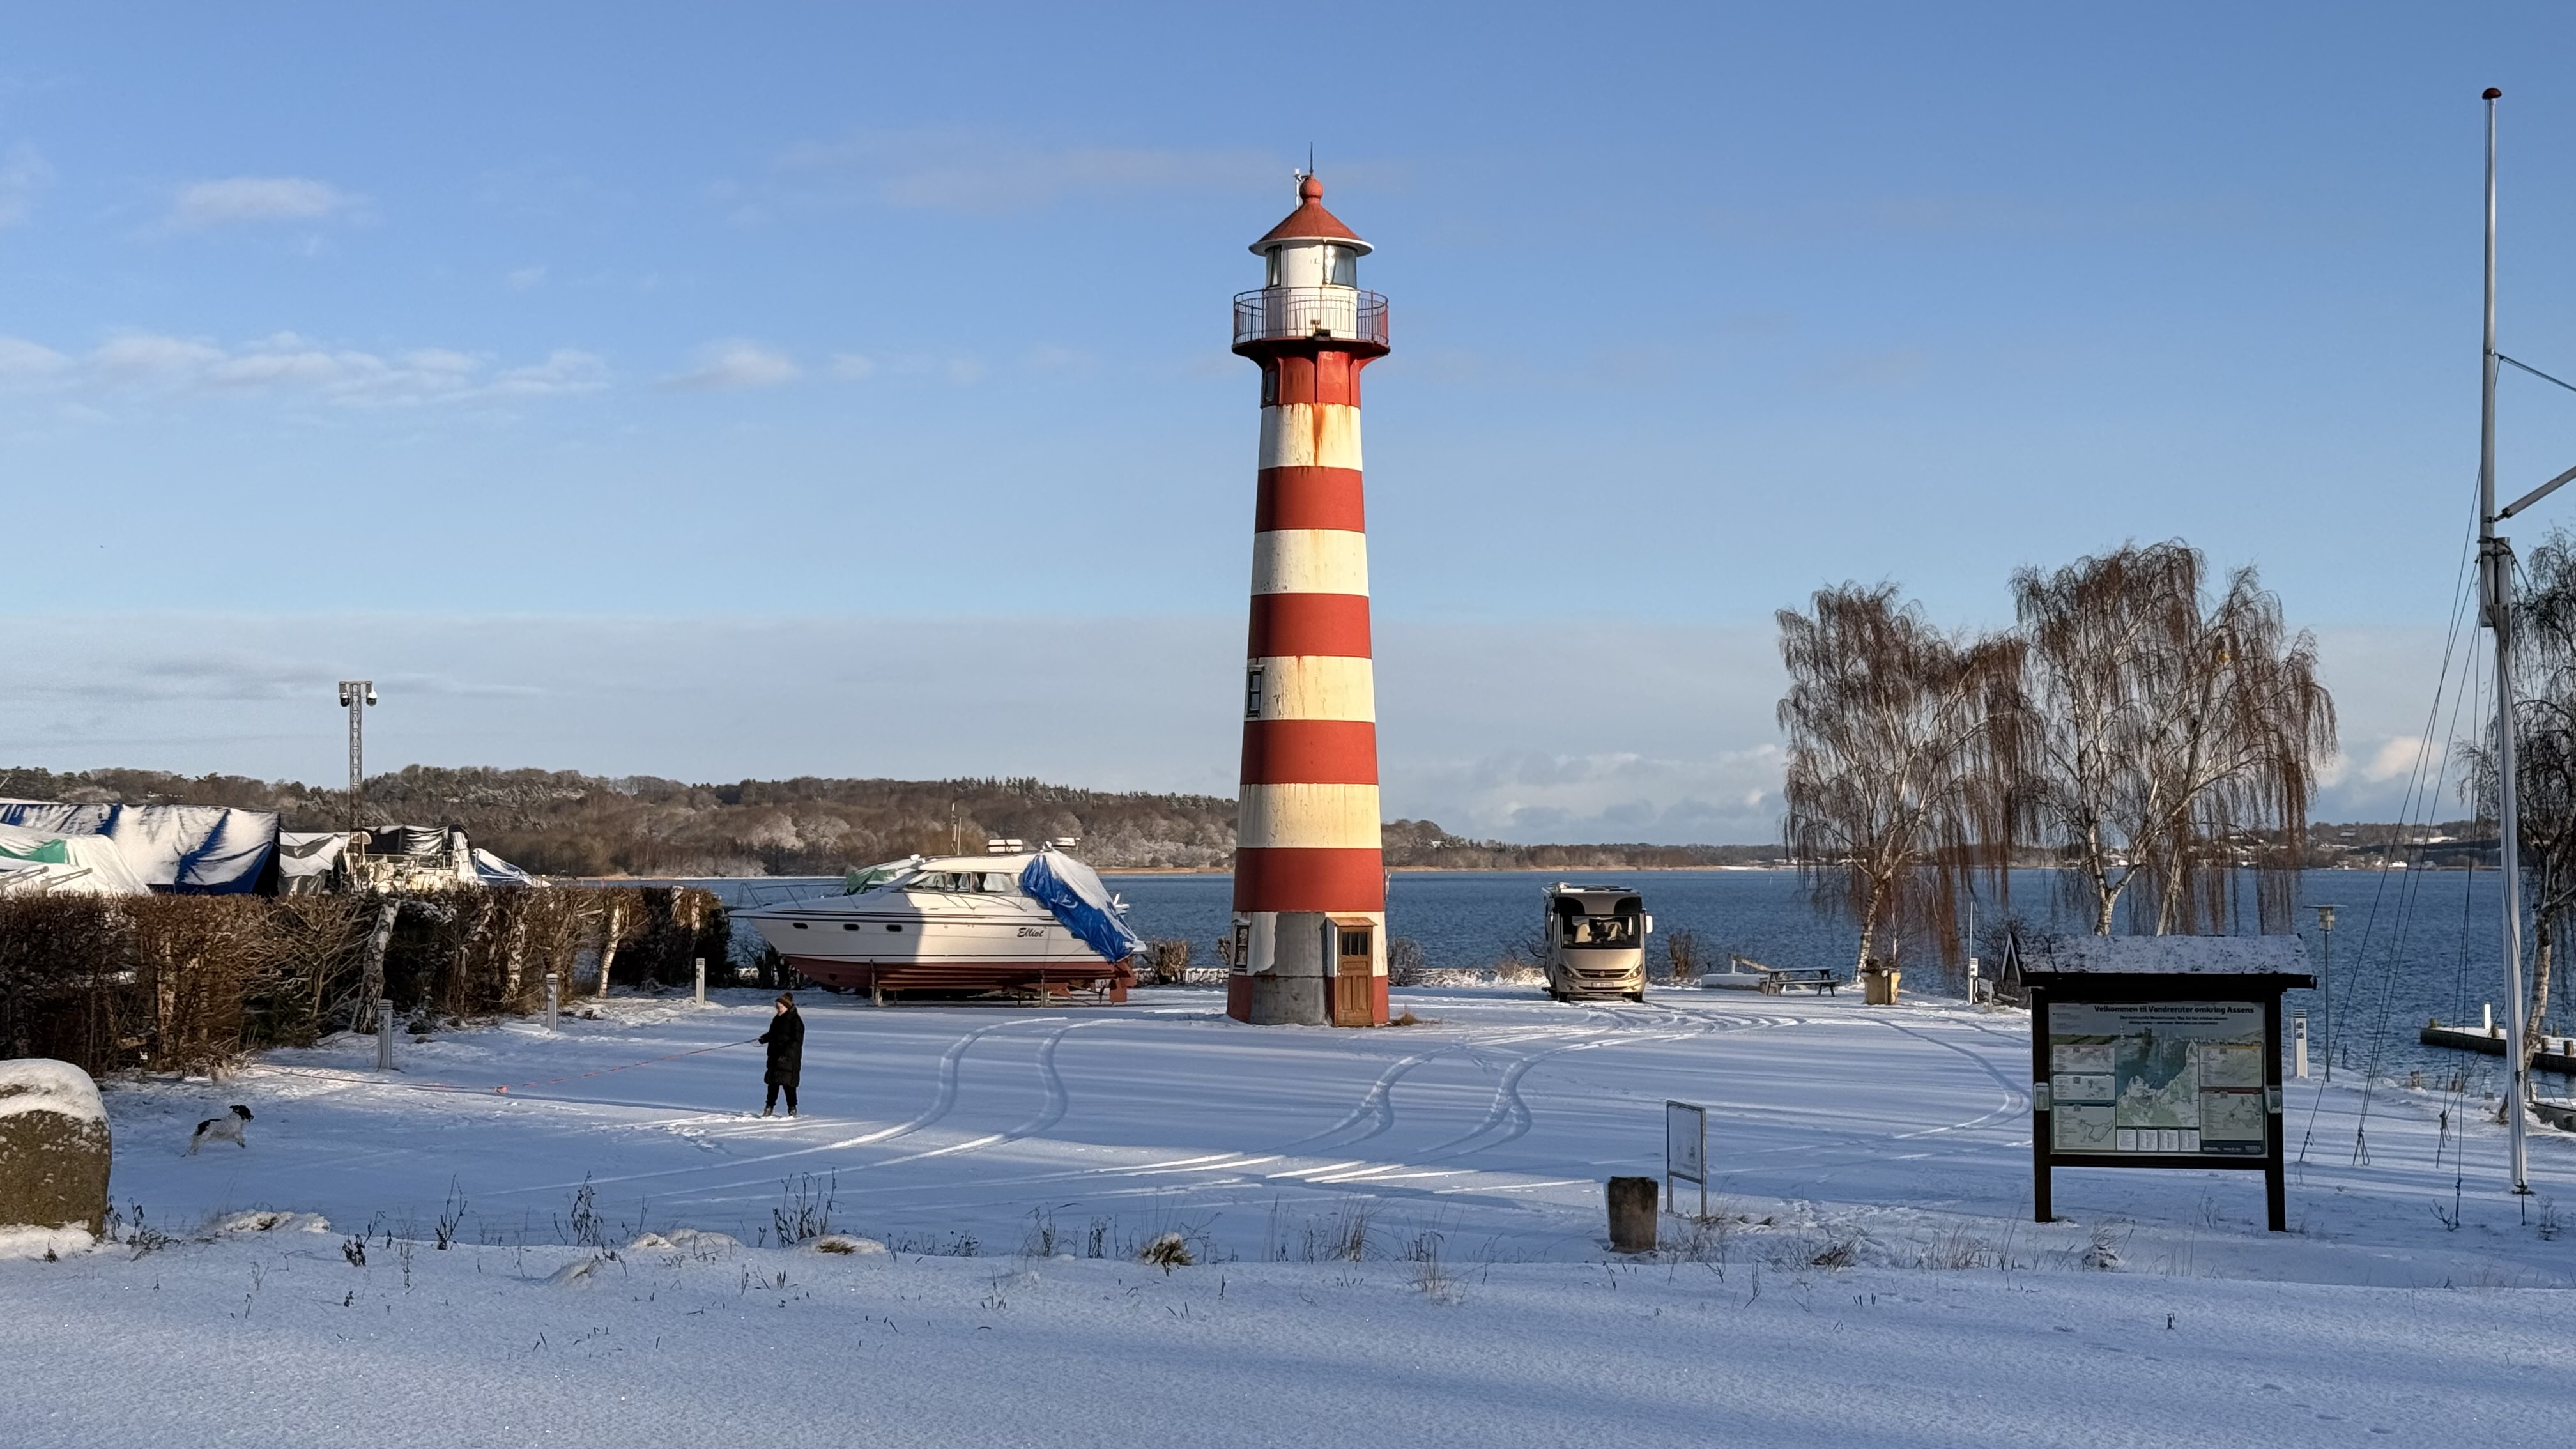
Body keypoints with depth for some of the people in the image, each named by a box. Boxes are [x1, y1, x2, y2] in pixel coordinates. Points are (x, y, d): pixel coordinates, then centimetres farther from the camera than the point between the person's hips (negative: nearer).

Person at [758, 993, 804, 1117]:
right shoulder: (778, 1019, 15)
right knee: (773, 1083, 9)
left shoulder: (796, 1021, -12)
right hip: (775, 1057, 8)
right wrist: (765, 1037, 6)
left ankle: (792, 1108, 5)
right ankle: (769, 1107, 17)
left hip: (789, 1059, -8)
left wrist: (786, 1054, -26)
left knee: (788, 1083, -6)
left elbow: (797, 1041, -17)